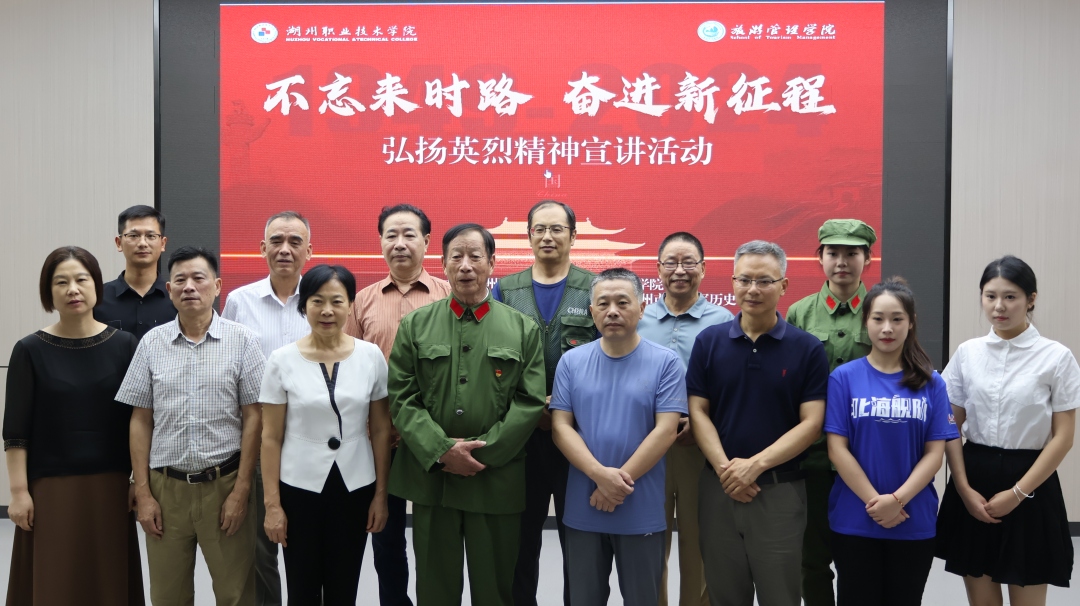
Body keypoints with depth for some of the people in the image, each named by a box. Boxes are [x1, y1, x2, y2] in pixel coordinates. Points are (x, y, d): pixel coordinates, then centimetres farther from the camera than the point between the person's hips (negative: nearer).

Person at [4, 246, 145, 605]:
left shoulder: (124, 346, 1)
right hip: (51, 488, -1)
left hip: (110, 486, 1)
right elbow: (15, 430, -2)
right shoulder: (31, 351, -1)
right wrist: (19, 491, -6)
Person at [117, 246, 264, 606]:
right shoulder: (151, 343, 4)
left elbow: (253, 419, -3)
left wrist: (241, 489, -7)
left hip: (224, 483, -2)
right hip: (166, 486, 2)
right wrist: (143, 493, 2)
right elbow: (140, 421, 6)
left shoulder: (242, 341, -3)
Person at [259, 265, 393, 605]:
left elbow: (381, 430, 3)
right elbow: (271, 438, -2)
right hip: (299, 489, -1)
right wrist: (272, 503, -4)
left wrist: (381, 494, 2)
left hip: (355, 488, 1)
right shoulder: (282, 360, -6)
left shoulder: (371, 356, -3)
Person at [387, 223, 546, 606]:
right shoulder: (415, 325, 5)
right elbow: (401, 397, -1)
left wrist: (482, 450, -12)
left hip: (497, 480, 0)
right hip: (430, 475, 1)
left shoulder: (523, 329, 4)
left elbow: (530, 402, -2)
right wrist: (442, 450, -14)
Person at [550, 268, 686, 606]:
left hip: (642, 512, -2)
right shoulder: (571, 362, 3)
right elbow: (560, 427, -2)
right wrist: (600, 474, -16)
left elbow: (665, 430, -11)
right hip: (582, 509, 2)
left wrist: (619, 481, -14)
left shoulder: (665, 362, -4)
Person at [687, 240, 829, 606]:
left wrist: (755, 464, -16)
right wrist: (725, 468, -13)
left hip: (781, 491, -2)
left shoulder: (807, 349, -1)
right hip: (718, 488, 2)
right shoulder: (708, 341, 4)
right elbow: (698, 412, 1)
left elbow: (811, 423, -6)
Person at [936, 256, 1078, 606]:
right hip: (974, 480, 3)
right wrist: (963, 488, -6)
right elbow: (951, 427, 5)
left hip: (1030, 486, -3)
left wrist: (1018, 493, -11)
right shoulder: (967, 353, 3)